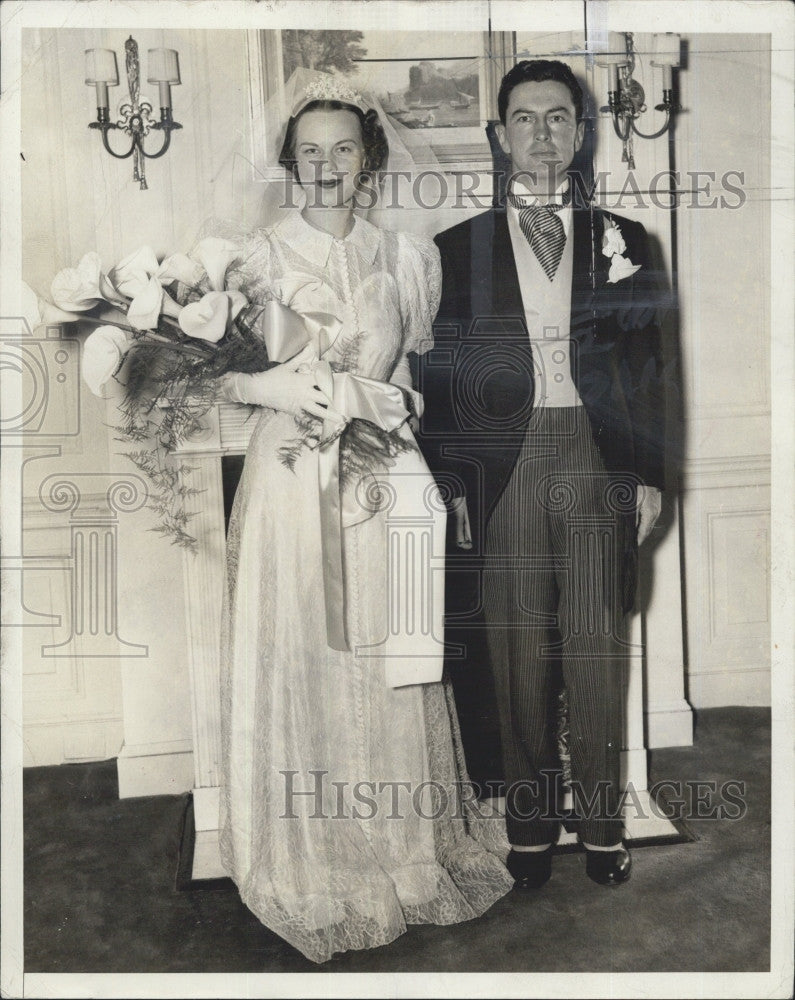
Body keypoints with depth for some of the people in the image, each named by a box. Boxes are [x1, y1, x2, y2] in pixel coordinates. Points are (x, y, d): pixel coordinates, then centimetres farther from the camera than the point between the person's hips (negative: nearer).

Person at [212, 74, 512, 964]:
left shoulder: (405, 256, 11)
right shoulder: (261, 255, 3)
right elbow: (220, 371, 0)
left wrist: (385, 401, -1)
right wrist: (276, 388, -17)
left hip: (380, 480, 2)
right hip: (293, 479, -2)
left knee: (384, 660, 7)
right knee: (297, 659, 1)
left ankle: (399, 847, 25)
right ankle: (306, 863, 18)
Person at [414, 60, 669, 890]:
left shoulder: (621, 241, 12)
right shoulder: (460, 247, 9)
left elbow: (647, 365, 10)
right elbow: (441, 375, 6)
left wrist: (650, 474, 4)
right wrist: (450, 481, -1)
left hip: (598, 461, 1)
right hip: (504, 464, 0)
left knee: (598, 649, 2)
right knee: (517, 649, 3)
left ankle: (600, 819, 18)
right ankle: (530, 817, 18)